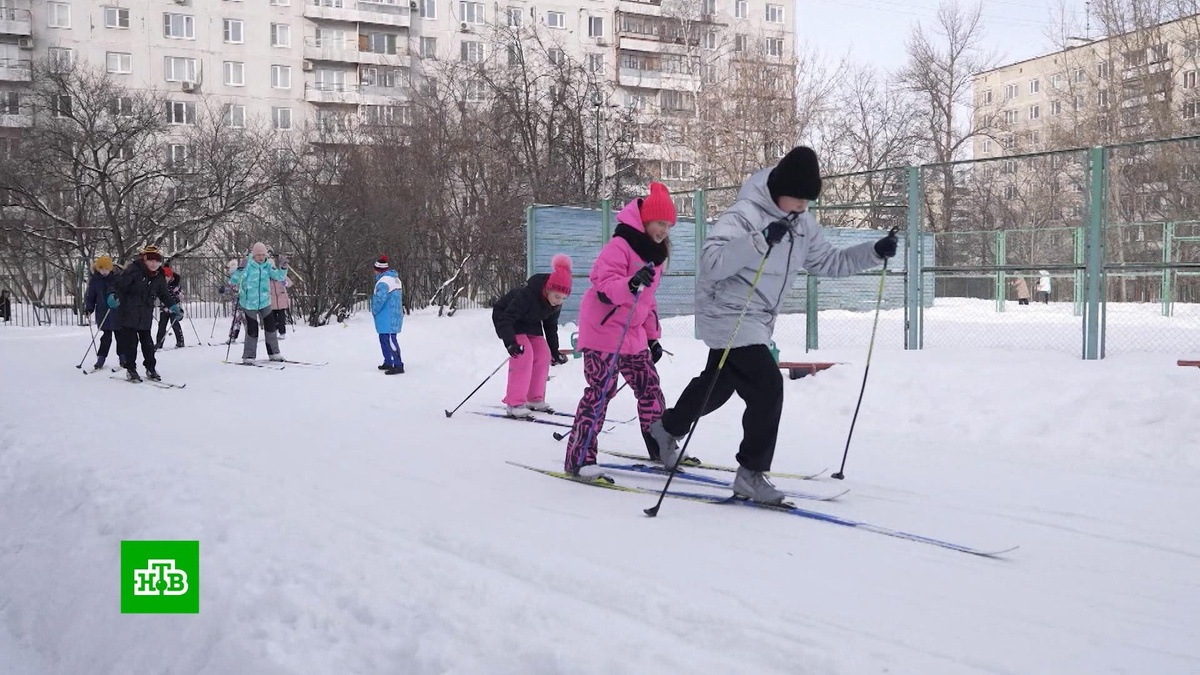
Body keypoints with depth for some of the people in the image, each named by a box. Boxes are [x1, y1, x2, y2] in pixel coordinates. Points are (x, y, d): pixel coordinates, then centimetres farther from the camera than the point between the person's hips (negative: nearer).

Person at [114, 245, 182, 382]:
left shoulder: (159, 277, 5)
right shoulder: (133, 270, -13)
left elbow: (164, 294, 16)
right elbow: (119, 283, -21)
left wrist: (174, 307, 8)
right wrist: (114, 296, -36)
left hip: (146, 316, 4)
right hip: (128, 313, -4)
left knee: (147, 342, 9)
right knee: (131, 342, 1)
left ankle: (151, 368, 19)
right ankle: (130, 369, 12)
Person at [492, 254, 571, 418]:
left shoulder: (556, 303, -15)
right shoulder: (527, 295, -39)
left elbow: (551, 325, 4)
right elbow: (506, 318, -40)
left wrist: (554, 349, 6)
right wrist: (510, 342, -51)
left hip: (530, 323, 8)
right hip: (506, 318, -8)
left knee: (543, 354, -3)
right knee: (524, 354, -23)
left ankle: (535, 399, 10)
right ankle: (514, 403, -22)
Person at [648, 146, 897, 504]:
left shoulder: (801, 223, 4)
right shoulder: (745, 214, -23)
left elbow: (828, 262, 12)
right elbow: (711, 262, -35)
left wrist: (875, 252, 0)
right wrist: (760, 241, -46)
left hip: (756, 321, 9)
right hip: (729, 317, -9)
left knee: (719, 383, 24)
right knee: (768, 387, -17)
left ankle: (667, 427, 48)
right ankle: (751, 474, -5)